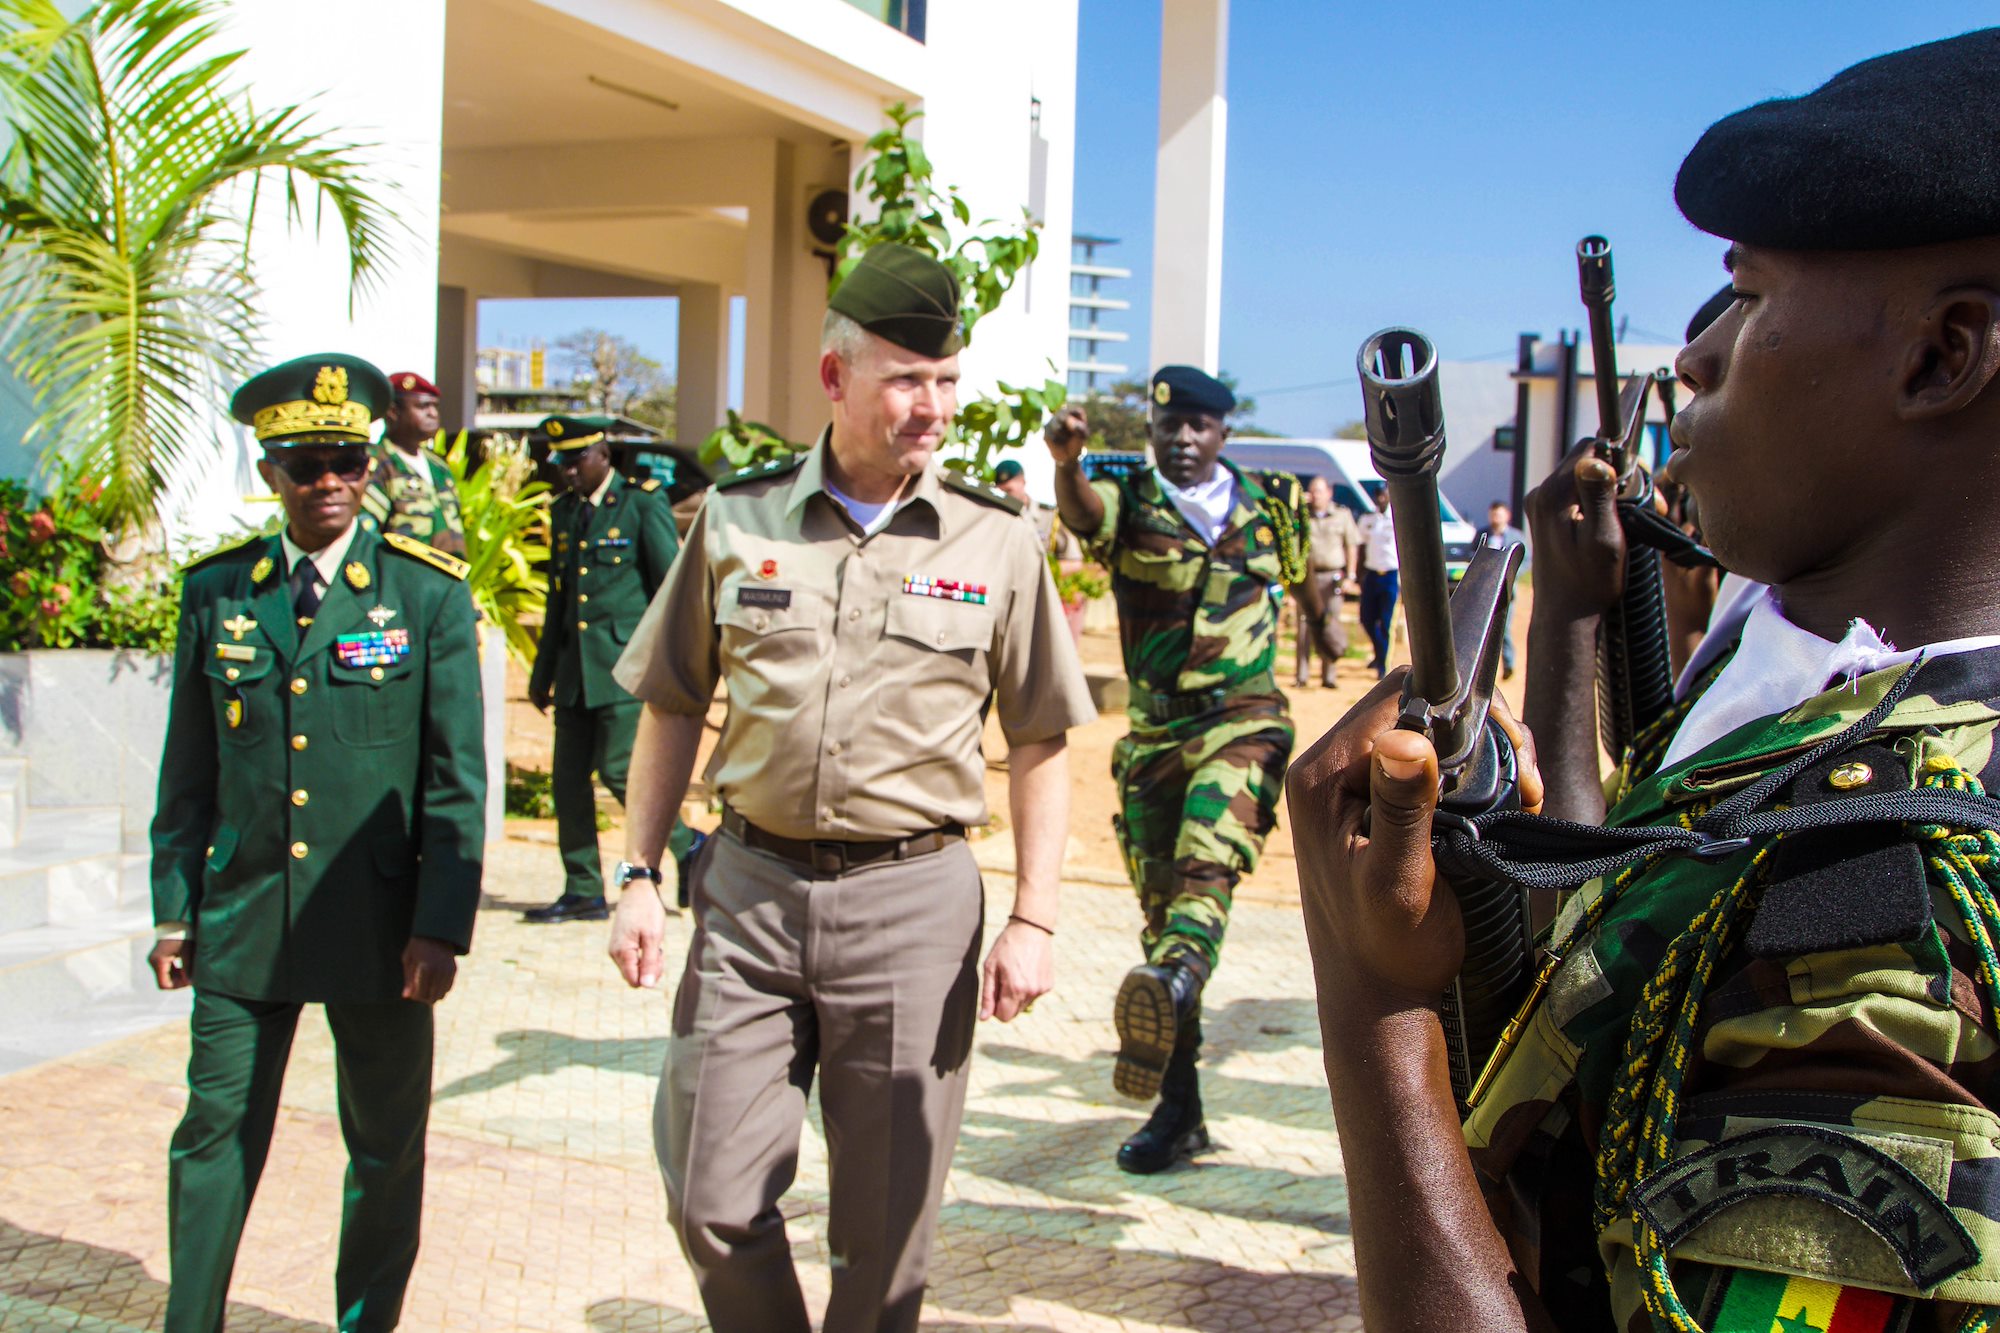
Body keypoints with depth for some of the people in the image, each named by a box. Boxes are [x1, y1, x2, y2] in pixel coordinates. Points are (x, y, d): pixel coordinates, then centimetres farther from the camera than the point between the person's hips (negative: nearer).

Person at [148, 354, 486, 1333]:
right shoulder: (215, 591, 5)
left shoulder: (429, 593, -3)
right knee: (214, 1136, 7)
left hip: (377, 921, -1)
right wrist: (174, 909, 6)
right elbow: (187, 770, 9)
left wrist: (442, 924, -9)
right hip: (241, 919, 2)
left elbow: (457, 776, -5)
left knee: (386, 1144, 10)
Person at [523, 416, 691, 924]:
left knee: (620, 770, -12)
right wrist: (543, 673, 23)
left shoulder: (643, 504, -4)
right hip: (575, 669, 7)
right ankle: (583, 892, 13)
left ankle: (691, 848, 7)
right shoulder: (564, 511, 16)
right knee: (569, 779, 5)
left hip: (626, 665, -7)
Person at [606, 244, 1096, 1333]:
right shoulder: (738, 518, 3)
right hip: (750, 886, 1)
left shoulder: (996, 541, 0)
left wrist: (1032, 920, -4)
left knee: (886, 1229, 9)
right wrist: (639, 876, 4)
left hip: (914, 894, -1)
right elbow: (672, 706, 9)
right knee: (713, 1205, 4)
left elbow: (1040, 744, 3)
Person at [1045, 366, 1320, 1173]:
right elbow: (1080, 510, -26)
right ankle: (1177, 1109, 15)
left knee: (1207, 856, -31)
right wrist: (1066, 462, -45)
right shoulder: (1127, 507, -2)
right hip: (1153, 733, 2)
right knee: (1159, 907, 6)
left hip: (1242, 720, -1)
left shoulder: (1269, 504, 5)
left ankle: (1174, 984, -58)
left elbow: (1302, 575, 25)